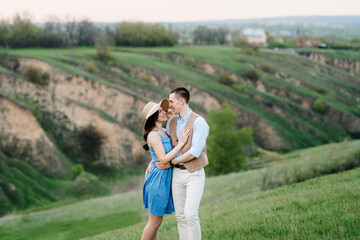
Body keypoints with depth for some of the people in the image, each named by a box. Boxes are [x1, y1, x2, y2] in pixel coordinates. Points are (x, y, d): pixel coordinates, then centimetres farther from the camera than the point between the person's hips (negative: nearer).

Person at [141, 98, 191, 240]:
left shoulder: (163, 132, 11)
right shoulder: (153, 135, -17)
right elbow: (163, 159, -24)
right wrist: (181, 143, -22)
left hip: (165, 179, 9)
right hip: (158, 179, -9)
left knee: (156, 221, 14)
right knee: (155, 221, -2)